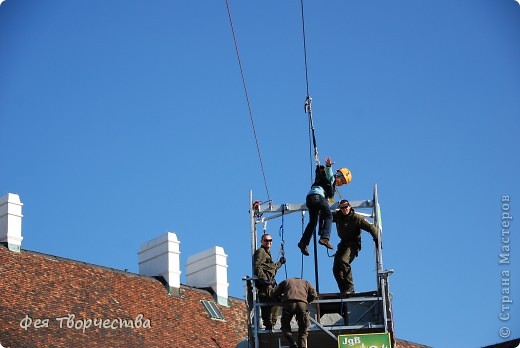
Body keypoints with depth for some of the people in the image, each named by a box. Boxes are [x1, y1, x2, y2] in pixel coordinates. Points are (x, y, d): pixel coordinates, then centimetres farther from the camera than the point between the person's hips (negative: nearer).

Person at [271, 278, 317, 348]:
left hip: (288, 303, -1)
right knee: (303, 329, 14)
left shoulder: (286, 281, 34)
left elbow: (274, 294, 26)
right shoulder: (305, 282, 34)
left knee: (285, 326, 15)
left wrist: (282, 298, 42)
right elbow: (313, 294, 20)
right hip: (302, 304, 1)